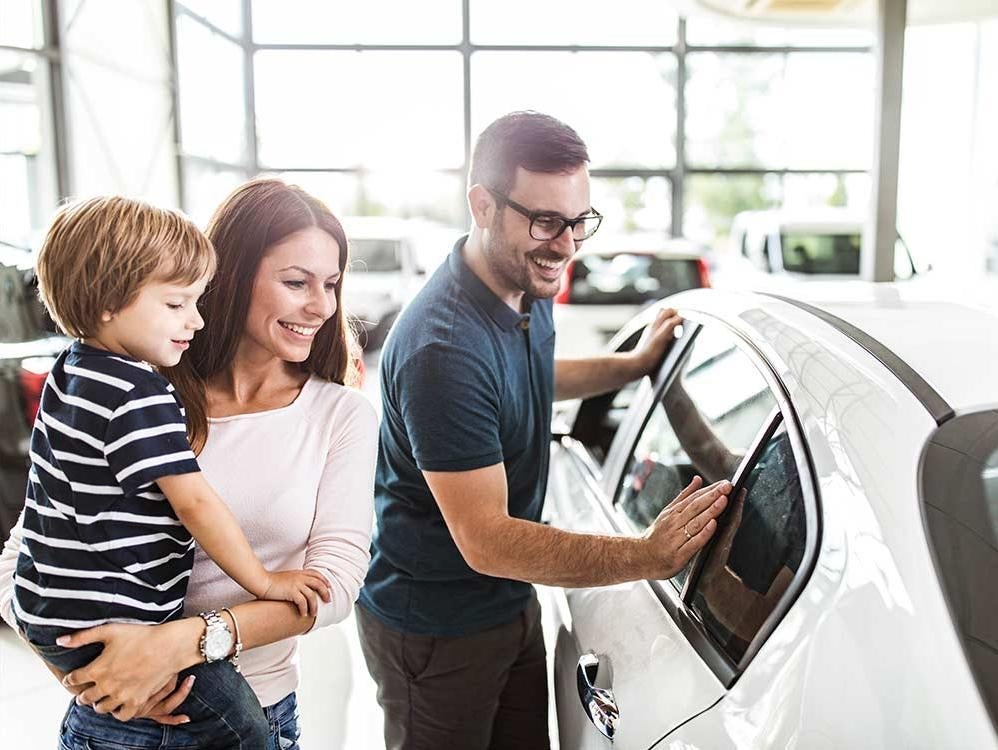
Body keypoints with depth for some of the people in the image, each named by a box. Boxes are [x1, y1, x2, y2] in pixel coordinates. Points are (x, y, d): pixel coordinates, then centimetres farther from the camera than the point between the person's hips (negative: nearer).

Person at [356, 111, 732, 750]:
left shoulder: (528, 287, -2)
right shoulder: (444, 348, -32)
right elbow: (485, 541, -31)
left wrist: (633, 364, 18)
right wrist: (646, 556, -37)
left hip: (513, 602, 8)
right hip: (434, 630, -8)